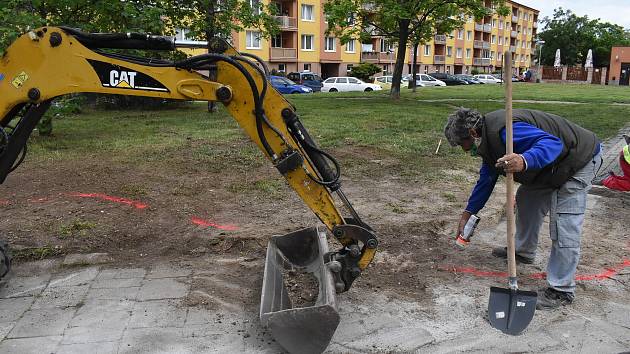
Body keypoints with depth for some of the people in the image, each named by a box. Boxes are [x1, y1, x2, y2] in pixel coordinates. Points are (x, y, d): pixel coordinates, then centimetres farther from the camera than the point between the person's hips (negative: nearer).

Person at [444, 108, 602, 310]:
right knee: (526, 199, 20)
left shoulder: (503, 131, -30)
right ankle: (524, 251, 38)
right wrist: (467, 213, 15)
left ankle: (562, 290, -3)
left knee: (564, 225, -12)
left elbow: (552, 143, -39)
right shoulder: (489, 137, 4)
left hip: (581, 158, -10)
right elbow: (486, 179, 14)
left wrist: (524, 161, -58)